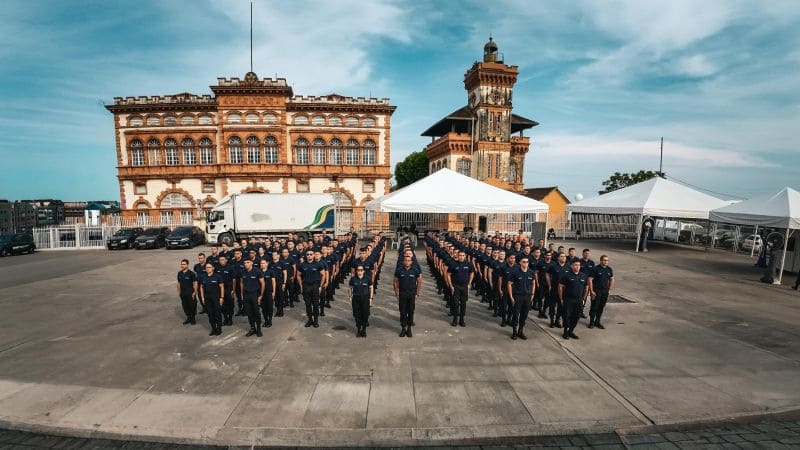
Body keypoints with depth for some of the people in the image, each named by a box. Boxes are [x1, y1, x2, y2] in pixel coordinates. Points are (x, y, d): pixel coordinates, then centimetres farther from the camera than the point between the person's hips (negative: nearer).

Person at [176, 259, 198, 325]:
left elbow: (195, 283, -11)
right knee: (185, 306, 13)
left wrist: (195, 292, -14)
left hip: (190, 293, -5)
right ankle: (188, 317, 28)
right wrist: (179, 292, 11)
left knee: (192, 306, 4)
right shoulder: (179, 273, 4)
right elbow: (179, 283, 13)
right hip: (182, 293, 5)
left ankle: (193, 318, 20)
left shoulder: (191, 273, -13)